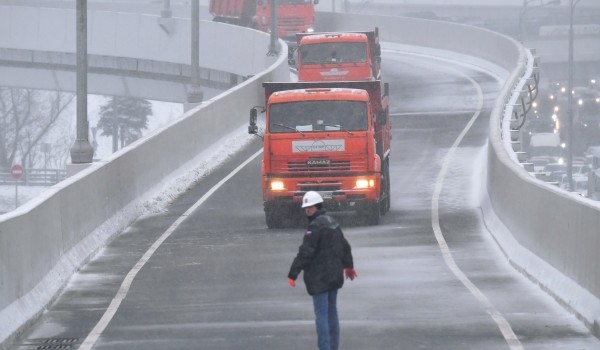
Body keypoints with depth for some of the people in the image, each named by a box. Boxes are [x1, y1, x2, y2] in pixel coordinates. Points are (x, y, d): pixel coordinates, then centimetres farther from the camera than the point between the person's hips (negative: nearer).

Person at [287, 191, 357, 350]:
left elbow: (305, 252, -22)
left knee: (321, 314, -8)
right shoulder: (332, 222, 13)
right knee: (332, 312, 15)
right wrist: (348, 265, 41)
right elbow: (345, 246, 25)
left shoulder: (316, 226, -17)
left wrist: (293, 274, -21)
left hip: (319, 277, -9)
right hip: (334, 275, 9)